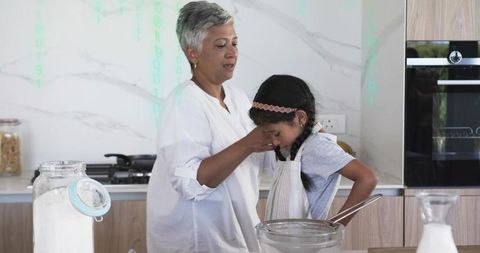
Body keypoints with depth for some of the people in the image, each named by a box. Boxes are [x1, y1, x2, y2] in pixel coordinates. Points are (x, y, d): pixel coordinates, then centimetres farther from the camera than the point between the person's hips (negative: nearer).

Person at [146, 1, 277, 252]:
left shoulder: (237, 97, 6)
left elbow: (267, 160, 8)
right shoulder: (183, 102, -18)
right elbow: (191, 181, -28)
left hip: (235, 233, 8)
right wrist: (248, 144, -34)